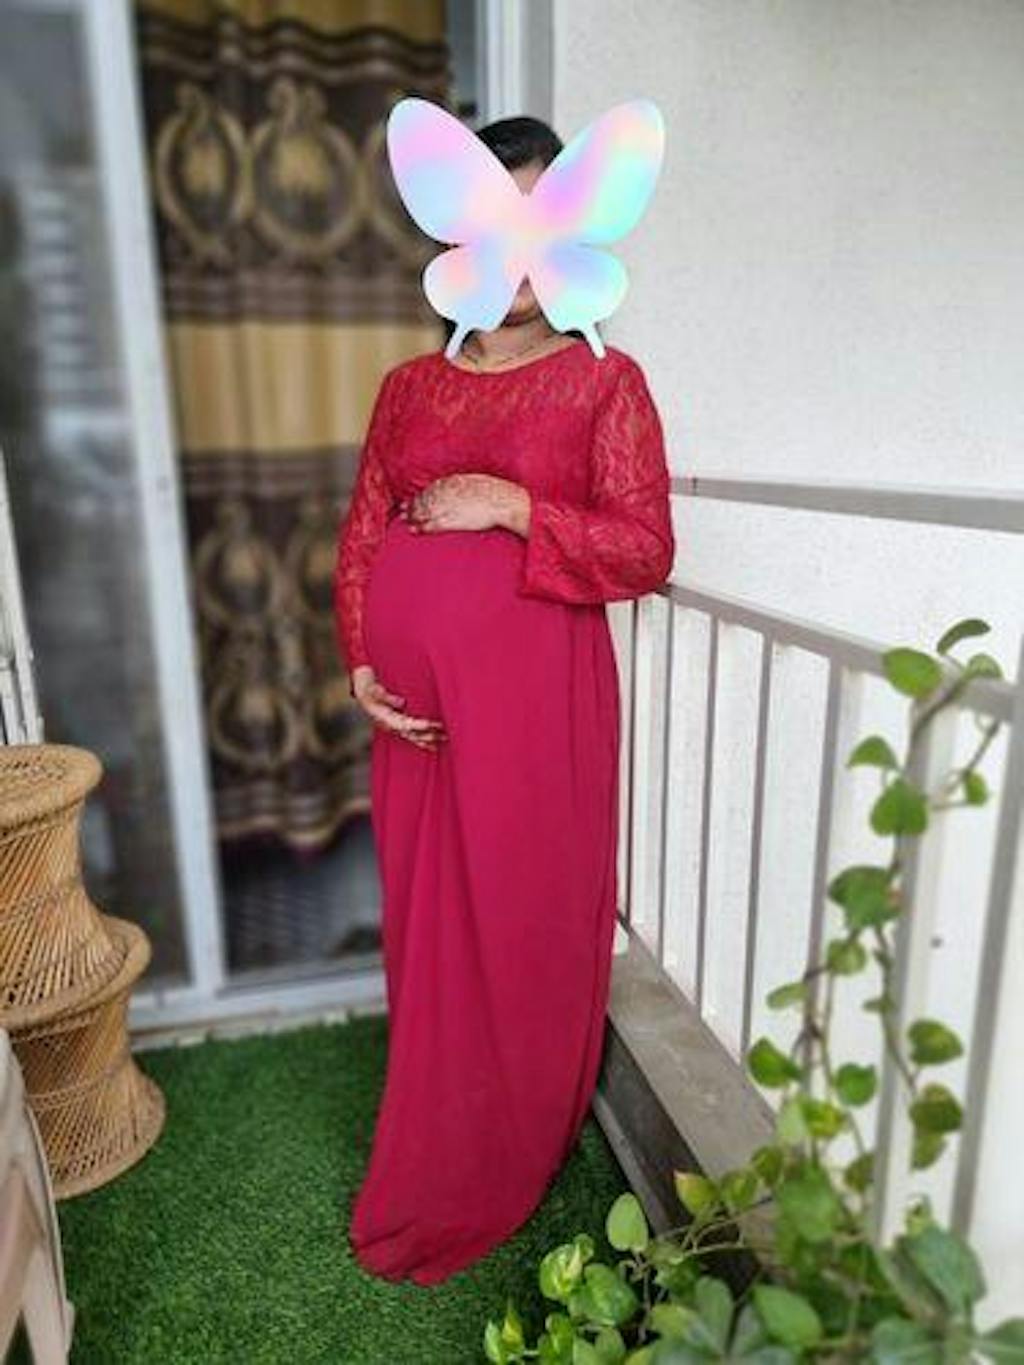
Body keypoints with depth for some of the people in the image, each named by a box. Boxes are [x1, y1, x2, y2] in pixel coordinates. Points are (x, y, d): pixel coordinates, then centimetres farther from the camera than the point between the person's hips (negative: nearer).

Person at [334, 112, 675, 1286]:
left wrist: (510, 505, -16)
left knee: (522, 924, 5)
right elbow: (360, 539, 10)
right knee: (424, 923, 14)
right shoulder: (408, 386, 11)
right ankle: (437, 1145, 39)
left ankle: (500, 1168, 30)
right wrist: (359, 666, -2)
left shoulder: (605, 381, 0)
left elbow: (647, 548, -6)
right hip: (416, 706, 5)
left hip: (534, 700, -4)